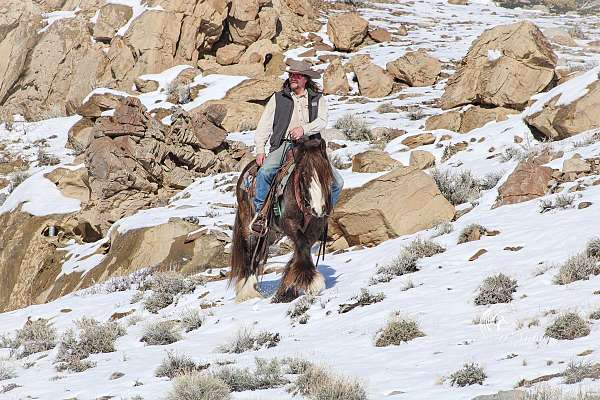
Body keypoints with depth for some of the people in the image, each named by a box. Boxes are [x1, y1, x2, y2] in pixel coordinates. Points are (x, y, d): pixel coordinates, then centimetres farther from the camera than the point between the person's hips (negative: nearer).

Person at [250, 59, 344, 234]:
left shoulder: (318, 99, 14)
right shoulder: (278, 98, 14)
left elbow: (322, 121, -3)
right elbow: (264, 125, 9)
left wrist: (304, 129, -23)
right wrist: (260, 150, -4)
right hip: (283, 145, -1)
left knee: (337, 182, -11)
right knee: (265, 172, -31)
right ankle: (260, 213, -20)